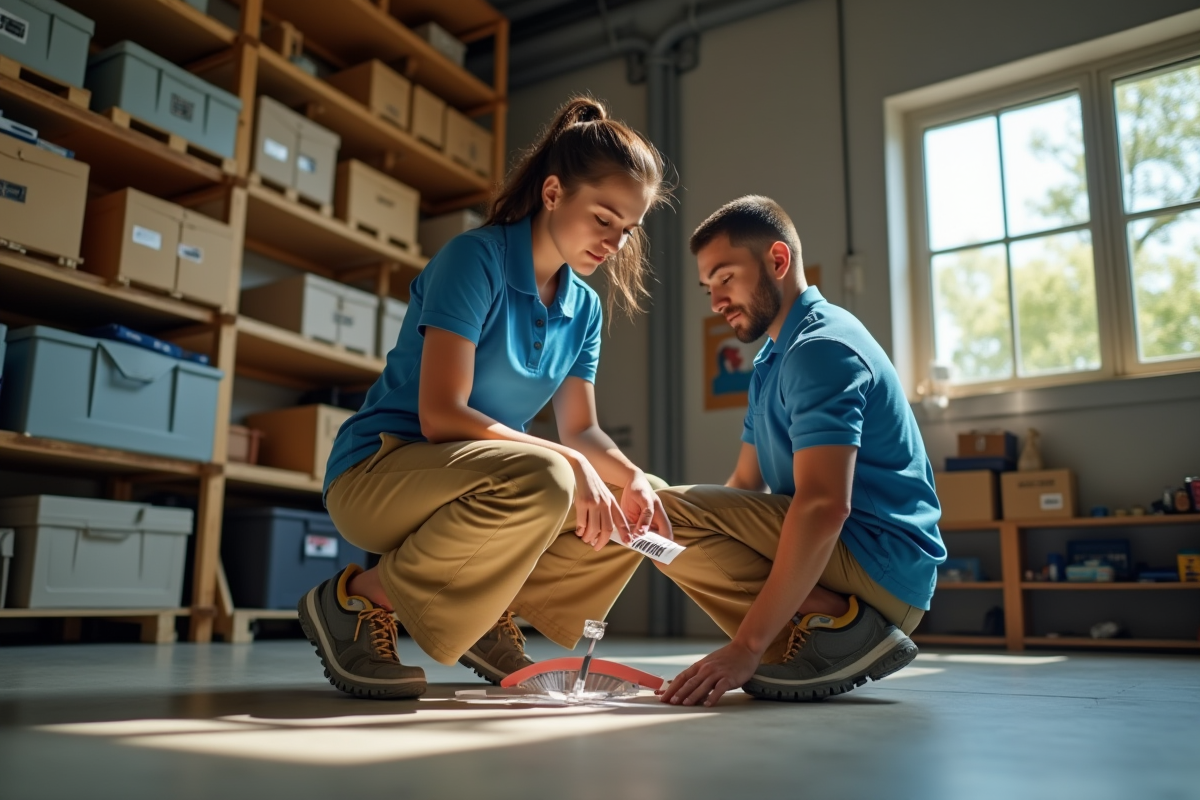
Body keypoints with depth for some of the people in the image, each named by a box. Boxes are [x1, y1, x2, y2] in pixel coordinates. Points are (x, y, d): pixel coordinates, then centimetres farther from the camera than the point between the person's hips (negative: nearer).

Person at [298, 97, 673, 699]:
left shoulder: (584, 308, 6)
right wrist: (568, 461, -28)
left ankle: (488, 616, 6)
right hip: (376, 470, -7)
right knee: (540, 481, -36)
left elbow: (581, 429, 8)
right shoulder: (474, 259, -16)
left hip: (471, 479, 8)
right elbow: (441, 416, -23)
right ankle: (360, 596, -15)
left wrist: (630, 478, -13)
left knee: (647, 505, 1)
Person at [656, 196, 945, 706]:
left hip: (880, 563, -10)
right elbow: (745, 485, 17)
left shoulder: (821, 347, -16)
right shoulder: (771, 361, 17)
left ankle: (840, 625, -15)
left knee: (668, 514, -20)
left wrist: (746, 648, -29)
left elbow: (824, 507, -27)